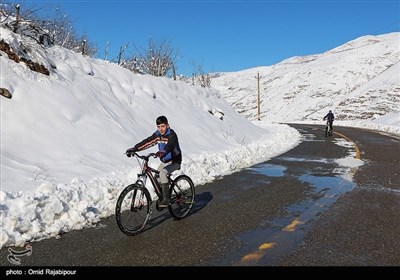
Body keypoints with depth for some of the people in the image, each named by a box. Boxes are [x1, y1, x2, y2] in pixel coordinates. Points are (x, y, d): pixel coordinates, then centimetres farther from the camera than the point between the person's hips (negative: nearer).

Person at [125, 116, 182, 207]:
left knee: (162, 172, -30)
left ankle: (166, 199, -24)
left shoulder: (172, 135, -22)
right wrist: (134, 149, -22)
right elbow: (147, 142, -10)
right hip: (164, 161, 7)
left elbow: (170, 145, -41)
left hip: (174, 161, -7)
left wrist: (162, 152, -61)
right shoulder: (157, 135, -2)